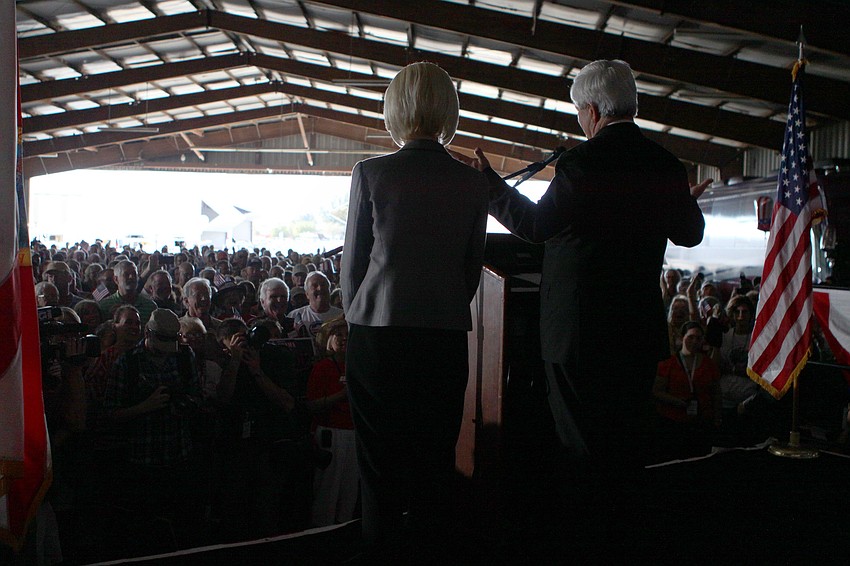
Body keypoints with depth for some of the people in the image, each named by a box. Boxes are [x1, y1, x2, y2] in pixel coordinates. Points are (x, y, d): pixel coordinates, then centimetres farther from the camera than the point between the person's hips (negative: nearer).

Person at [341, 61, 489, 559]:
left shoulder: (371, 173, -6)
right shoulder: (473, 183, 1)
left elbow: (353, 262, 1)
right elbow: (472, 269, 8)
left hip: (377, 331, -2)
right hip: (446, 332, 2)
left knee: (381, 460, 10)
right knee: (437, 458, 13)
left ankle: (384, 545, 19)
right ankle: (433, 542, 24)